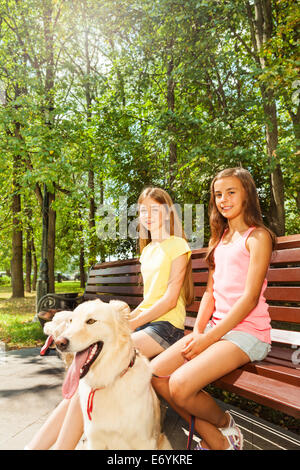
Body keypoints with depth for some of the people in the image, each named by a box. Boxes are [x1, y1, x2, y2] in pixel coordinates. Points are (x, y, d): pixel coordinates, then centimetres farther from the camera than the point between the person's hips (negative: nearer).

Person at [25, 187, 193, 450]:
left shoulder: (177, 245, -2)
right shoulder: (147, 251, 21)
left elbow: (170, 299, -10)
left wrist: (128, 325, -14)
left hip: (166, 325, -6)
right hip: (144, 322, 7)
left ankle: (61, 445, -21)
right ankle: (36, 445, -18)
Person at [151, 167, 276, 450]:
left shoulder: (257, 236, -5)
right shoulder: (219, 240, 18)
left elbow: (250, 298, -14)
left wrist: (209, 338, -16)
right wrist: (198, 331, -1)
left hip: (247, 331, -8)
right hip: (216, 328, 8)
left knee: (181, 385, -25)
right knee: (155, 373, -8)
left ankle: (225, 425, 8)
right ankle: (216, 442, 4)